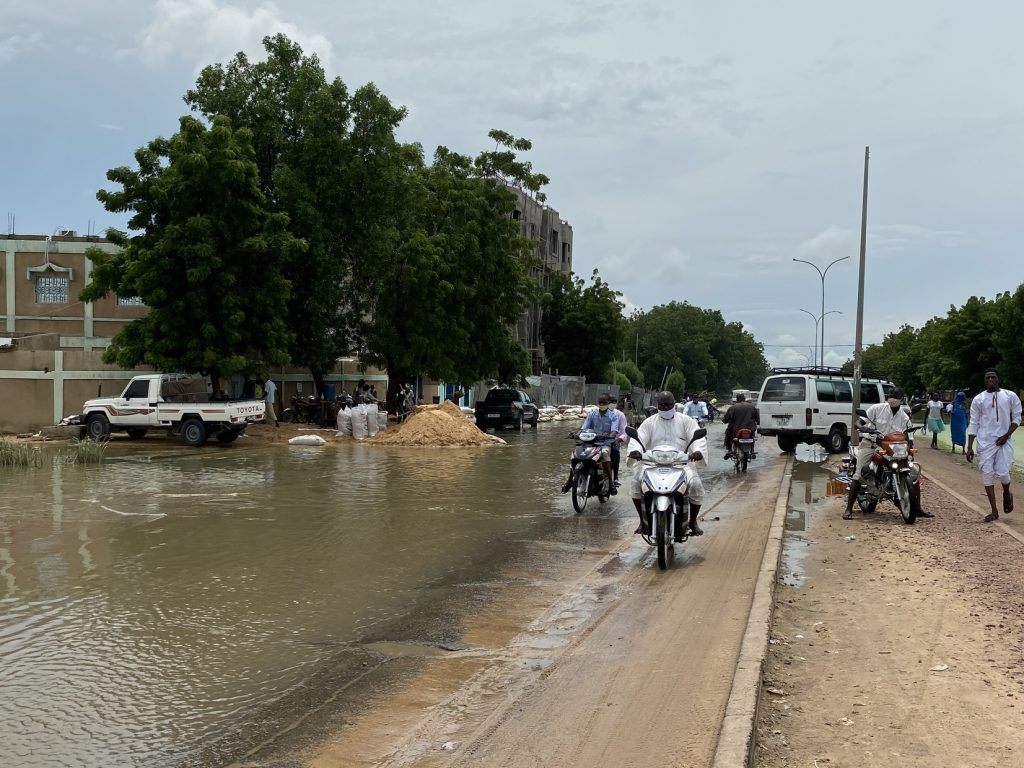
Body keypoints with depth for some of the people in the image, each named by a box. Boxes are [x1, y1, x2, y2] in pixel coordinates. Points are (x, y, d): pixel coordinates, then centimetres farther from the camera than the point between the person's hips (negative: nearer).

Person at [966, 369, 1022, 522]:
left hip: (1004, 441, -1)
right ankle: (994, 511, 6)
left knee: (1002, 473, -11)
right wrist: (970, 447, 0)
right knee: (987, 474, -2)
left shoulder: (1010, 396, 3)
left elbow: (1016, 418, 5)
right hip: (985, 442, 1)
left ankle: (1007, 494, 25)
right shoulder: (978, 399, 5)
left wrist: (1006, 435, -9)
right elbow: (974, 424, 5)